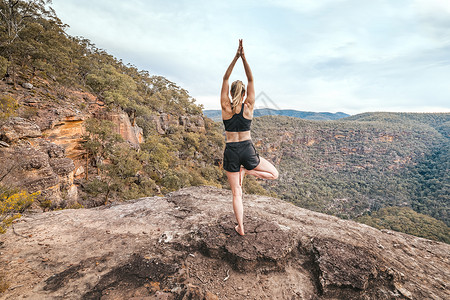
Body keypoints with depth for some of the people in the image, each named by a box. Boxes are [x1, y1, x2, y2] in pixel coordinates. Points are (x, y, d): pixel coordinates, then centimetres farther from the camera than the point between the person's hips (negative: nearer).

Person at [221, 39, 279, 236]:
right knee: (274, 174, 20)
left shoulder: (226, 107, -5)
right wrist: (243, 58, -7)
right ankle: (246, 171, -2)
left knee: (236, 193, 11)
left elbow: (225, 79, 0)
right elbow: (251, 80, -2)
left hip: (231, 151, 1)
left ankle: (240, 228, 18)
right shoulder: (248, 107, -4)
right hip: (247, 150, -1)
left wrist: (236, 57, -2)